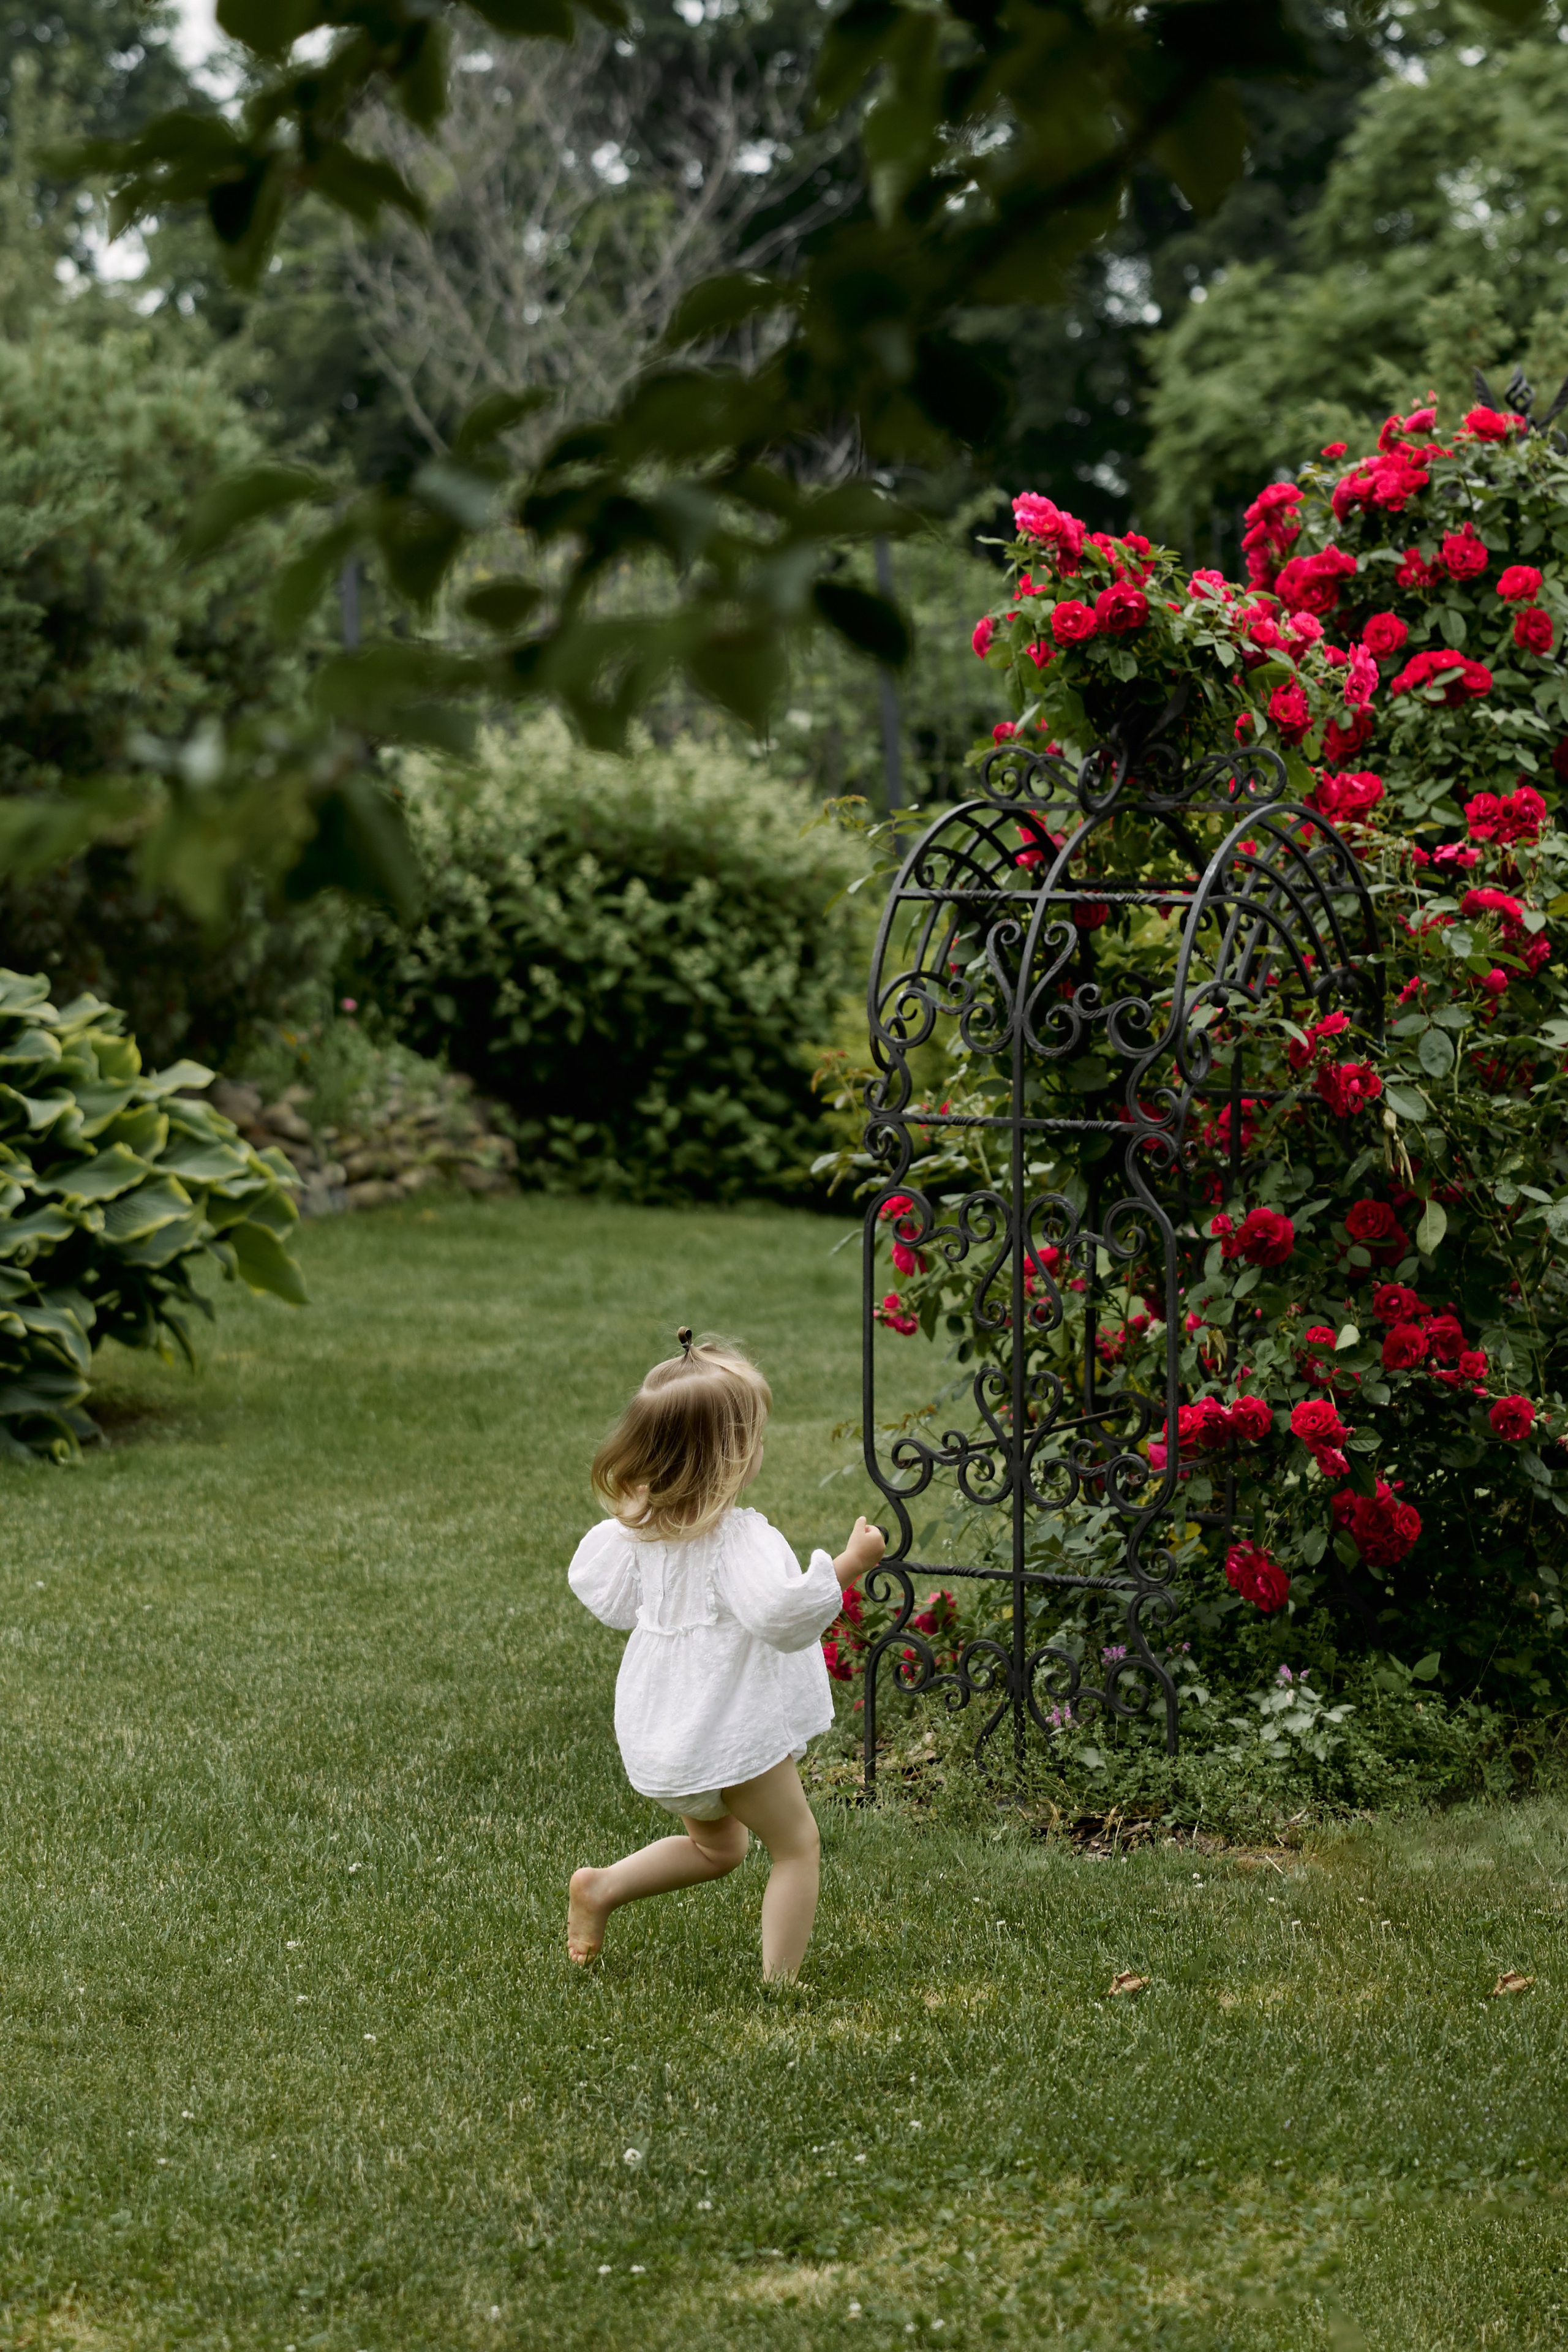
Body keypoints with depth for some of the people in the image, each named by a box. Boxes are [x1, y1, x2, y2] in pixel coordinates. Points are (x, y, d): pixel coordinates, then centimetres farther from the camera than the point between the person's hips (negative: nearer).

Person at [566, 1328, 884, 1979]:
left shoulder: (637, 1528, -1)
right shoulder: (739, 1539, -25)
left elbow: (601, 1590, 13)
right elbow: (782, 1612, -36)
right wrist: (845, 1565, -29)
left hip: (664, 1730, 8)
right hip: (731, 1732, -8)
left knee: (717, 1846, 29)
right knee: (796, 1843, 8)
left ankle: (600, 1889, 24)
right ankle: (781, 1981, 7)